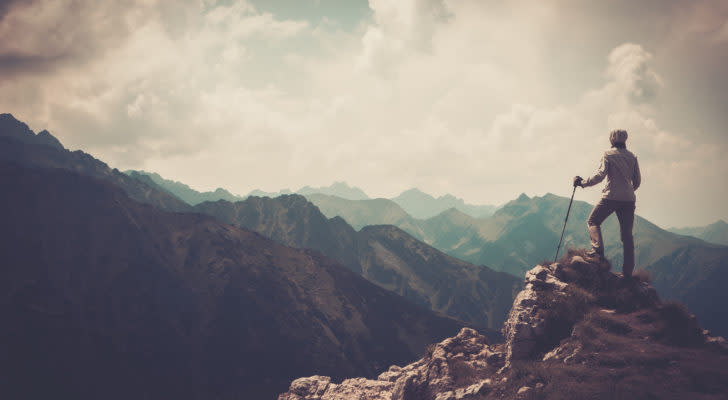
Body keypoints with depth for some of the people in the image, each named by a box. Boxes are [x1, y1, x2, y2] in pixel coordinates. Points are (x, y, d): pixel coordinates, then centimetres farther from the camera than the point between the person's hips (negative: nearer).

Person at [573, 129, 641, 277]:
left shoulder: (608, 154, -1)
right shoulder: (632, 157, 12)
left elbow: (600, 175, -12)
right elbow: (637, 181, 14)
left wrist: (583, 182, -3)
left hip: (611, 197, -4)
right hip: (629, 199, 4)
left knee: (593, 221, 12)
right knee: (627, 234, 7)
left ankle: (598, 250, -12)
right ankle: (628, 270, 3)